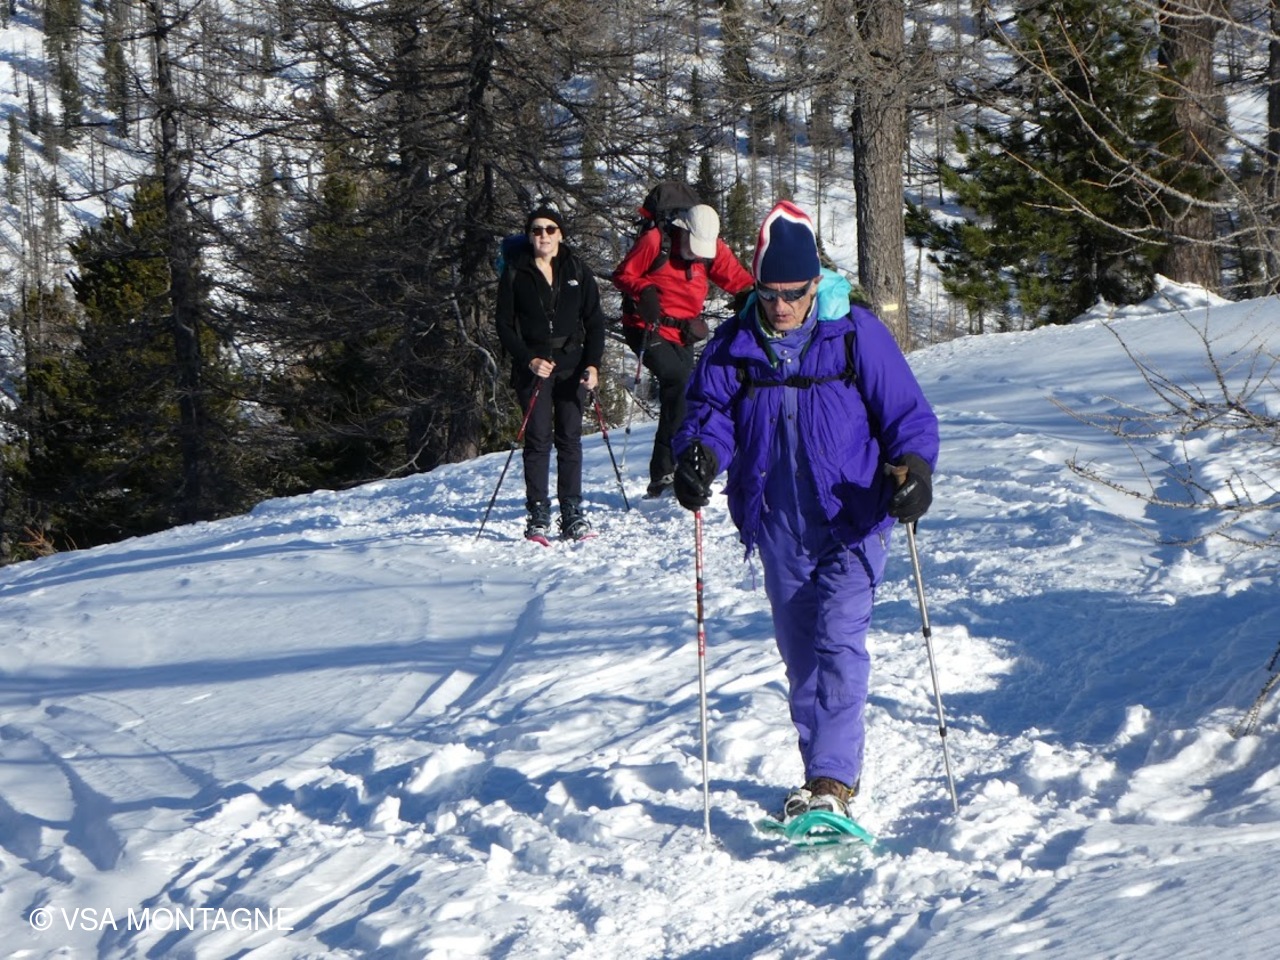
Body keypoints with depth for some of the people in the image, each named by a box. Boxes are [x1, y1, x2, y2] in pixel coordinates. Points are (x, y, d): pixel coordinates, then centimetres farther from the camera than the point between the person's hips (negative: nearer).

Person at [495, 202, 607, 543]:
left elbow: (594, 321, 8)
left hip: (572, 363, 2)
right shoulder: (515, 273, 2)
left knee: (570, 438, 1)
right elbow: (505, 326, 2)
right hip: (533, 365, -2)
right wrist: (529, 360, -12)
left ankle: (572, 514, 4)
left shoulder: (577, 271, 7)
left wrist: (593, 364, -5)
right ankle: (538, 516, -5)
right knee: (538, 438, -7)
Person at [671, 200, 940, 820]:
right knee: (800, 655, 12)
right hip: (778, 533, 4)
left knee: (837, 643, -17)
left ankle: (832, 782, -22)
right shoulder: (734, 346, 4)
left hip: (851, 523, -4)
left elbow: (907, 414, -2)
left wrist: (912, 465, -21)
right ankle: (831, 770, 27)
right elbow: (710, 410, 1)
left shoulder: (855, 335, -5)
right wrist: (699, 451, -22)